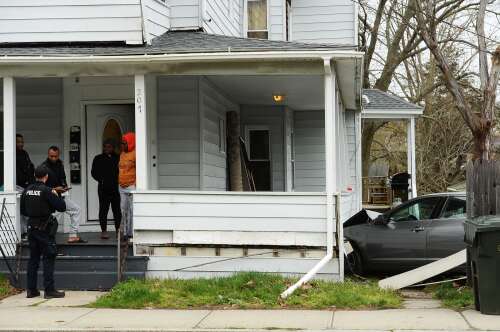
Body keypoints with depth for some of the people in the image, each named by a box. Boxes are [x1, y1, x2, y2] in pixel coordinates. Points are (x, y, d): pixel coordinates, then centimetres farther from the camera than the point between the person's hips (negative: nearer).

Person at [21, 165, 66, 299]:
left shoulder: (27, 190, 4)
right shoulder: (46, 191, -15)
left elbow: (23, 211, 13)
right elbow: (62, 207, -13)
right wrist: (56, 196, 2)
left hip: (31, 227, 6)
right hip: (45, 228, -6)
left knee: (33, 258, 13)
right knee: (48, 258, -1)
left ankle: (31, 289, 15)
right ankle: (49, 290, -1)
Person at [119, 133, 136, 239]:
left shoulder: (135, 154, -10)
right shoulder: (122, 154, 16)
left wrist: (136, 186, -19)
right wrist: (119, 182, 18)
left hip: (131, 186, -9)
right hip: (122, 187, 9)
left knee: (133, 210, -8)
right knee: (124, 211, 11)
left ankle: (133, 233, -6)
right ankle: (127, 232, 18)